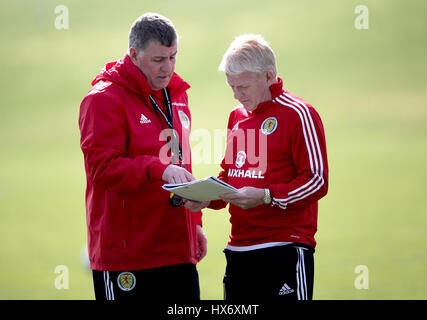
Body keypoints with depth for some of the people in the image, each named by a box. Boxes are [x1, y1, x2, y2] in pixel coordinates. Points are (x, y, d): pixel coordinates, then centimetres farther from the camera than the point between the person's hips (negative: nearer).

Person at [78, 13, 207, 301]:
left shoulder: (177, 96, 17)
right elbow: (102, 168, -17)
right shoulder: (104, 99, -8)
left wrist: (195, 222, 23)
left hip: (179, 252, 7)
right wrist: (159, 170, -28)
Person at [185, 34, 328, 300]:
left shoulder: (298, 115, -7)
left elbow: (317, 181, -10)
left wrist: (266, 196, -20)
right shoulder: (237, 116, 17)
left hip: (286, 247, -7)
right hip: (239, 251, 7)